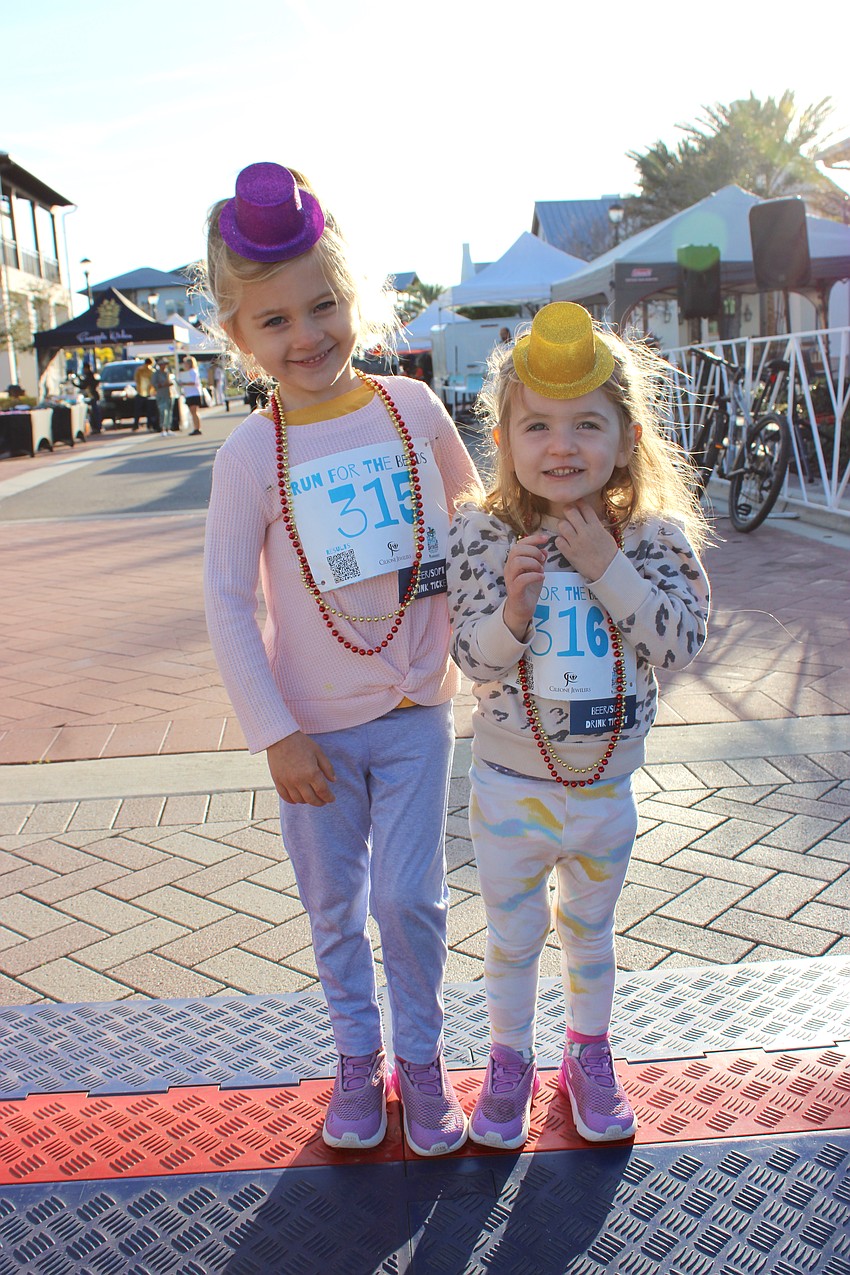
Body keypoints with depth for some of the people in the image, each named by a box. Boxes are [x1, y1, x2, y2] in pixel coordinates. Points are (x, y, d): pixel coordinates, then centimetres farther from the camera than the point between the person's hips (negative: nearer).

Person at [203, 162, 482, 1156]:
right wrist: (276, 735, -10)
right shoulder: (252, 452, -11)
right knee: (335, 908, 14)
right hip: (315, 726, 0)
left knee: (411, 898, 7)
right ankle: (358, 1059, 37)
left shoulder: (413, 408, -5)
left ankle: (421, 1059, 31)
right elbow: (226, 604, -9)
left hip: (416, 709, 1)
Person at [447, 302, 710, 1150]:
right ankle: (509, 1063, 42)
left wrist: (606, 567, -26)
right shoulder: (482, 534, -15)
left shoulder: (656, 535, -11)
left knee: (590, 928, 23)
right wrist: (512, 607, -33)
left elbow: (681, 643, -19)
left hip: (608, 788, 1)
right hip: (511, 787, -1)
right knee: (512, 936, 18)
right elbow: (472, 658, -14)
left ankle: (589, 1056, 47)